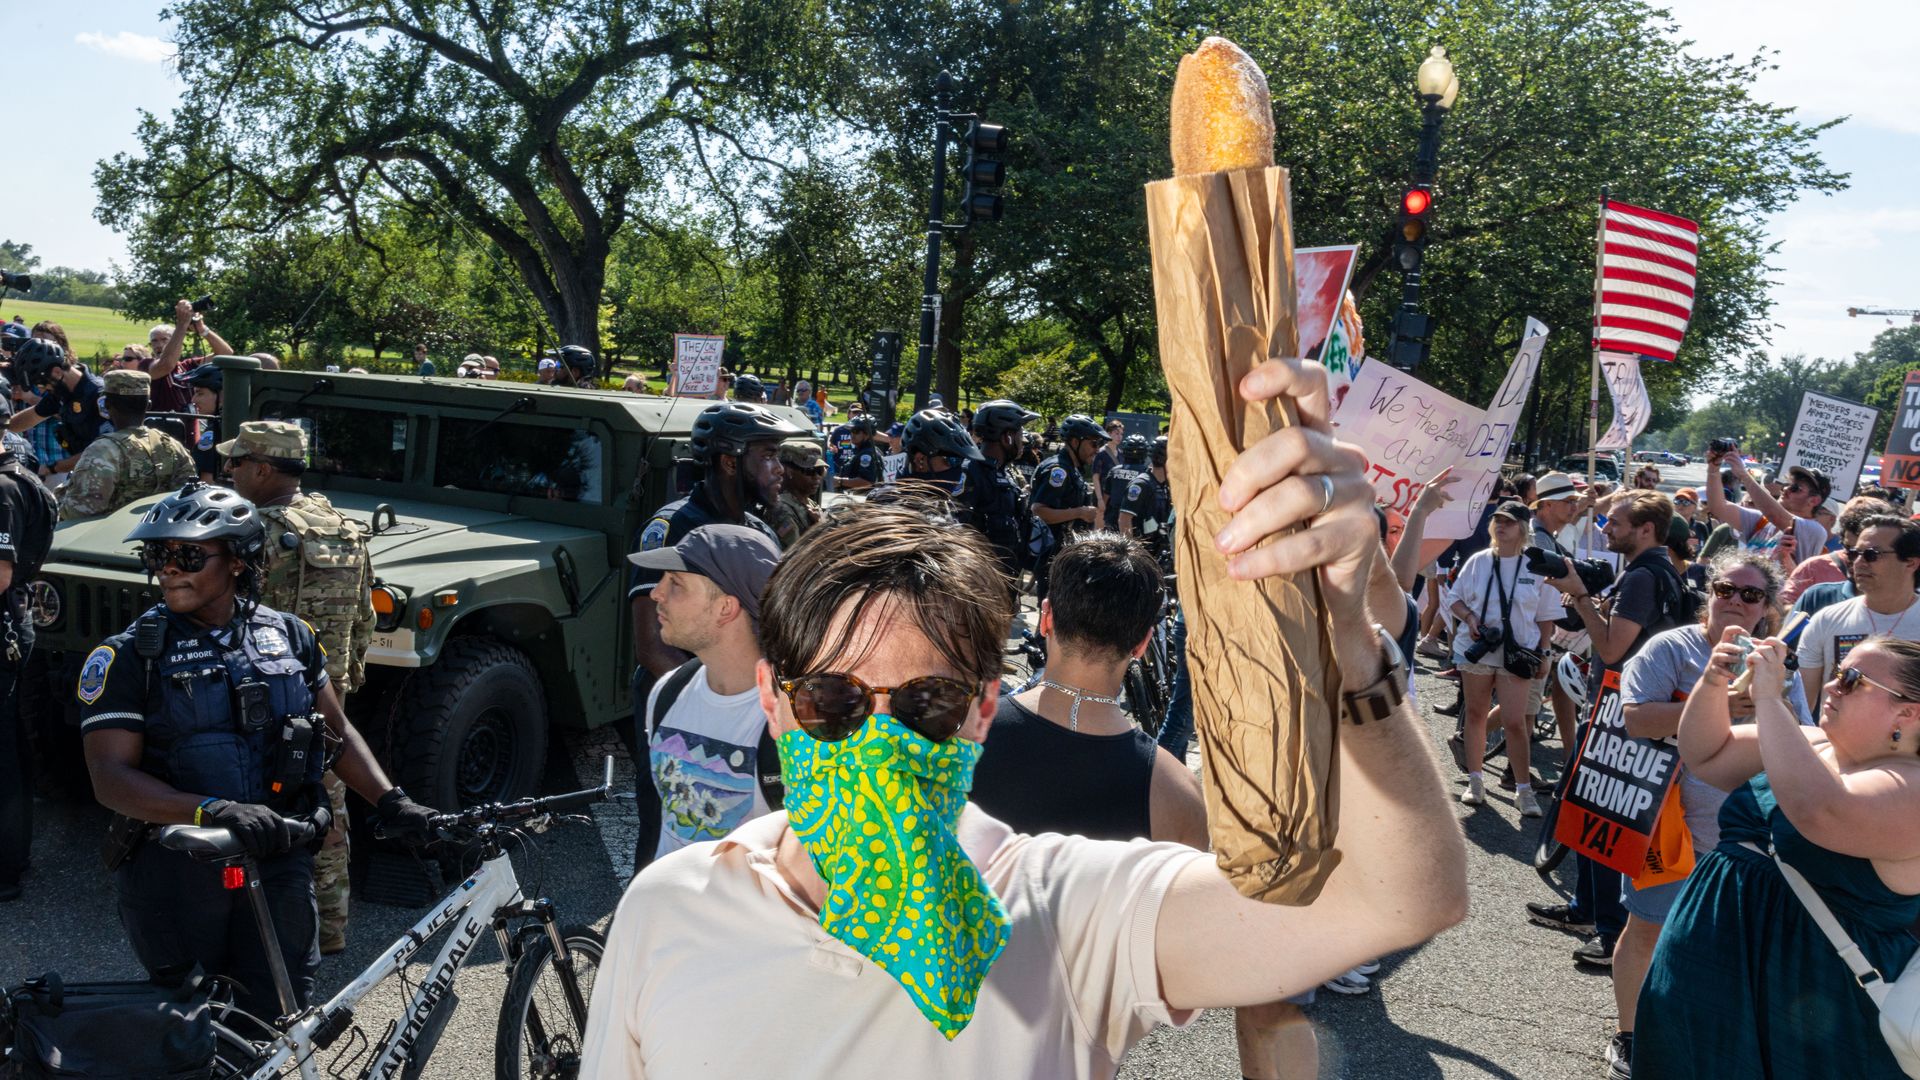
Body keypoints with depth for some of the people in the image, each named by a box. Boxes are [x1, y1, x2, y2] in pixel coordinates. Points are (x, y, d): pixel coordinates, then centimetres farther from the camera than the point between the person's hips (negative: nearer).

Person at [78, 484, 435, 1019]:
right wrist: (213, 810, -29)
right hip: (175, 869, -2)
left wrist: (392, 803, -1)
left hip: (278, 858, 3)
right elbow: (110, 777, -13)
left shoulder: (289, 636, 6)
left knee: (283, 1015, 4)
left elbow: (336, 731, 14)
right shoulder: (125, 656, -5)